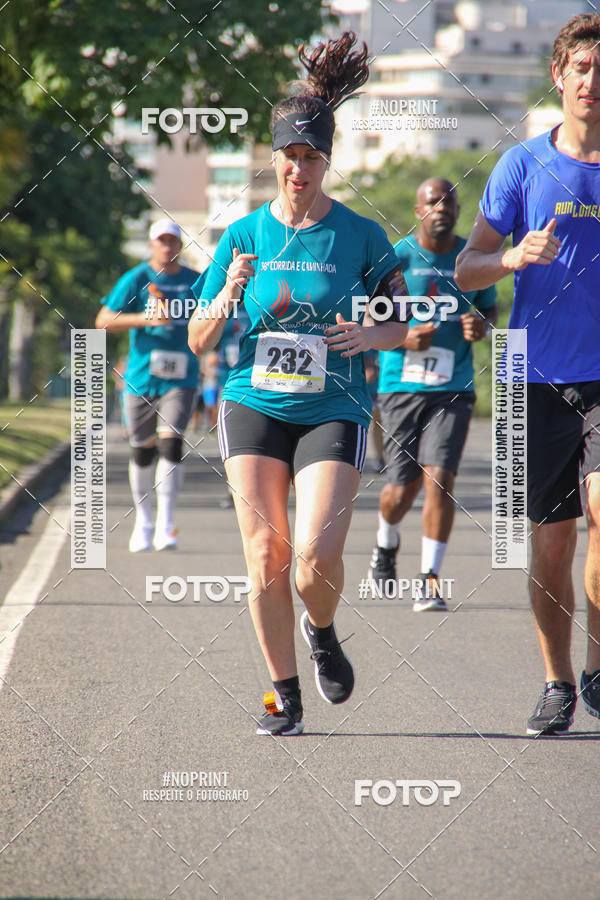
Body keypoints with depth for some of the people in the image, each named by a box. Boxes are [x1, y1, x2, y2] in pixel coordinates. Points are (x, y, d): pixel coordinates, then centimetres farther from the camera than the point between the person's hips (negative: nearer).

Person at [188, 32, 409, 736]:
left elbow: (407, 320, 10)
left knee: (316, 554, -17)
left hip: (333, 412, -2)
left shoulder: (360, 237, 2)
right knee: (266, 552, -6)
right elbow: (199, 340, 8)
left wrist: (374, 334, -12)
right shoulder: (244, 236, 6)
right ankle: (284, 693, 9)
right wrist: (229, 294, -11)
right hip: (253, 407, 2)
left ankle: (322, 633, 17)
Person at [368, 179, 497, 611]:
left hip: (454, 386, 1)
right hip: (403, 384, -1)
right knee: (402, 487, -1)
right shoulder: (398, 258, -1)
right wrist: (403, 339, -16)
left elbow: (490, 307, 21)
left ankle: (430, 582, -7)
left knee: (439, 477, -14)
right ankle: (386, 543, 34)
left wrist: (483, 326, -2)